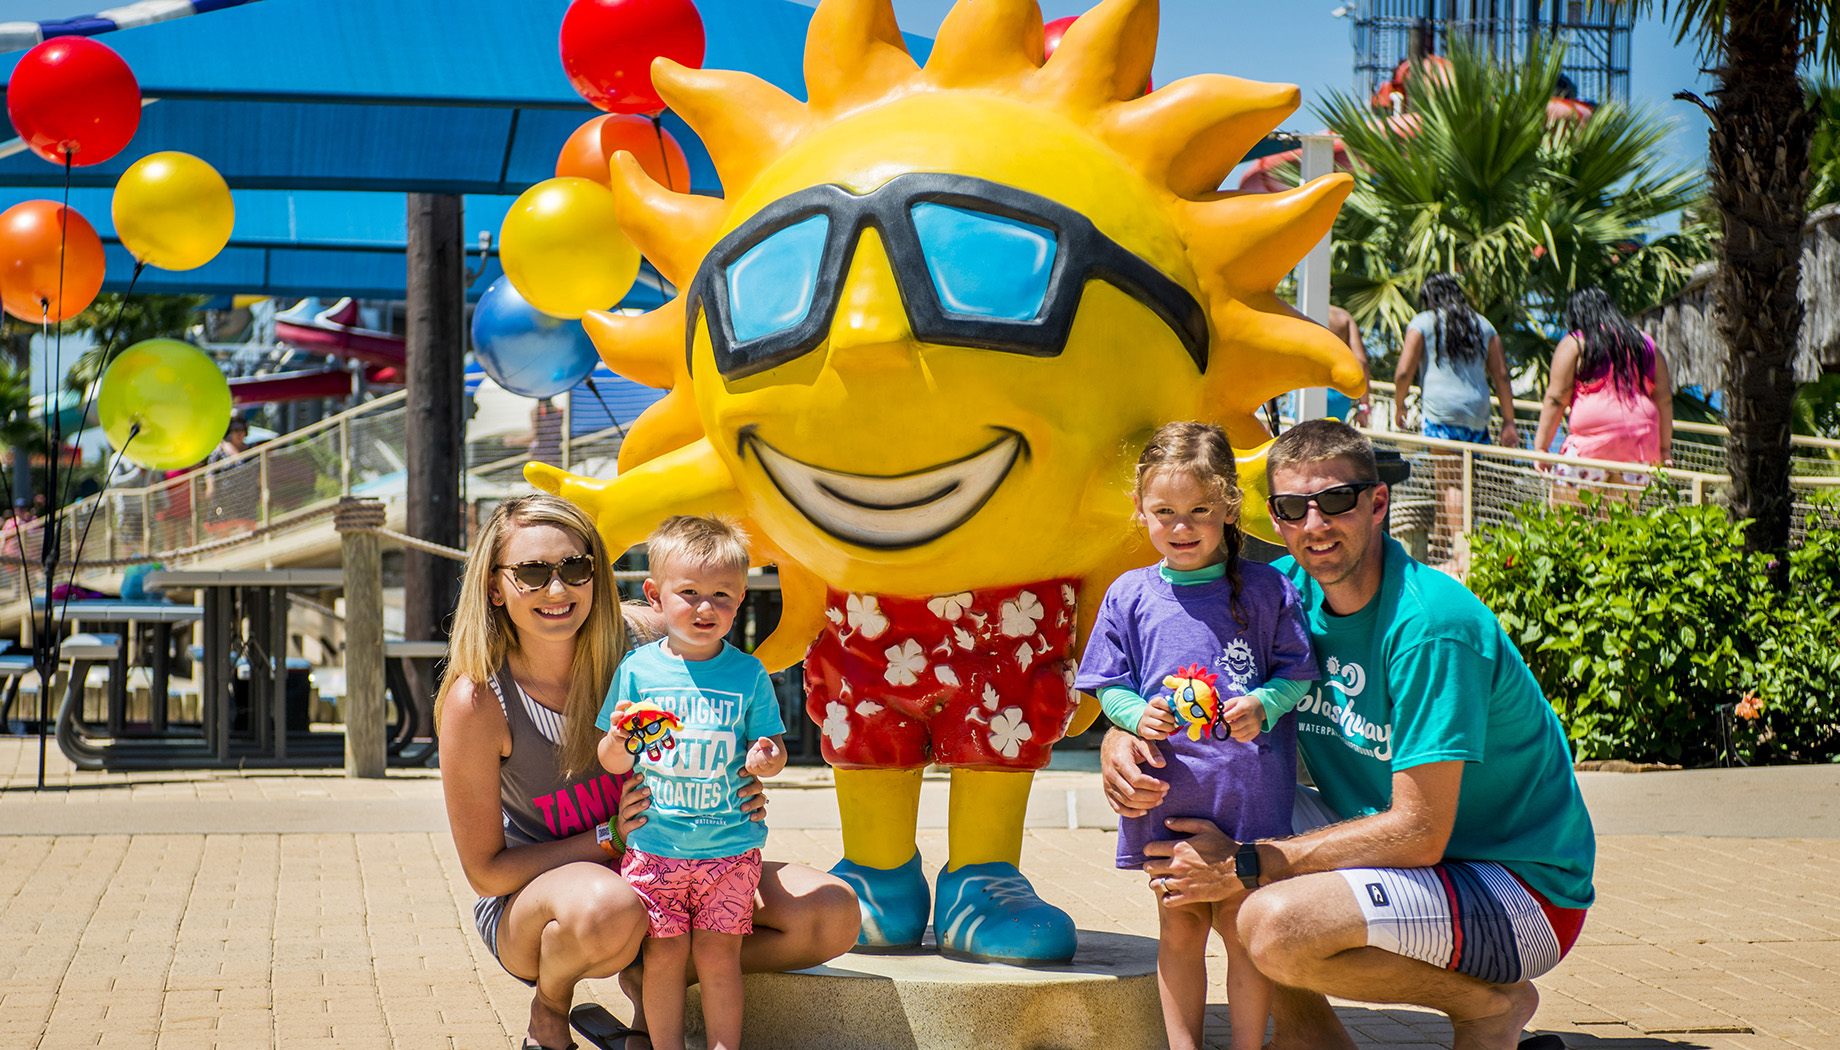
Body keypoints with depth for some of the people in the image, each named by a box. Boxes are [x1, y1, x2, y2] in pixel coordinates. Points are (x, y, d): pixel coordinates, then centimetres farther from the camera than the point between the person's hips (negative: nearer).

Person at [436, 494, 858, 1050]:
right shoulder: (477, 701, -20)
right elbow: (486, 870, -14)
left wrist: (739, 801, -20)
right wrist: (610, 837, -24)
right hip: (530, 896, -4)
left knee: (834, 913, -15)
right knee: (607, 908, -41)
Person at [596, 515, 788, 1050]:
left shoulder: (749, 675, -1)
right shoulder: (638, 669, -2)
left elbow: (773, 747, 5)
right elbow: (609, 762, 4)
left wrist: (766, 758, -18)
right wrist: (621, 743, -19)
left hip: (730, 847, 0)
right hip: (654, 843, 0)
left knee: (718, 954, 1)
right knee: (664, 954, 0)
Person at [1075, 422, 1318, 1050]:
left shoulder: (1266, 590, 0)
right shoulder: (1130, 597, 4)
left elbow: (1297, 673, 4)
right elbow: (1110, 686, 8)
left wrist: (1264, 705, -15)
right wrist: (1138, 715, -12)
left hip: (1248, 785, -2)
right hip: (1168, 786, 2)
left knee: (1242, 925, 1)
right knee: (1180, 928, 8)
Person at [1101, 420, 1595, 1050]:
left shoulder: (1429, 627, -25)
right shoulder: (1286, 590, -2)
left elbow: (1419, 833, -27)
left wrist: (1245, 865, -24)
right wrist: (1120, 736, -17)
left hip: (1527, 891, -8)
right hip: (1396, 843, 8)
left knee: (1276, 925, -29)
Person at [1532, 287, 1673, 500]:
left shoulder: (1573, 344, 4)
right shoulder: (1647, 345, 17)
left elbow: (1556, 399, -2)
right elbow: (1664, 400, 15)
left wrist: (1541, 446, 1)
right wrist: (1664, 450, 20)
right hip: (1640, 447, 5)